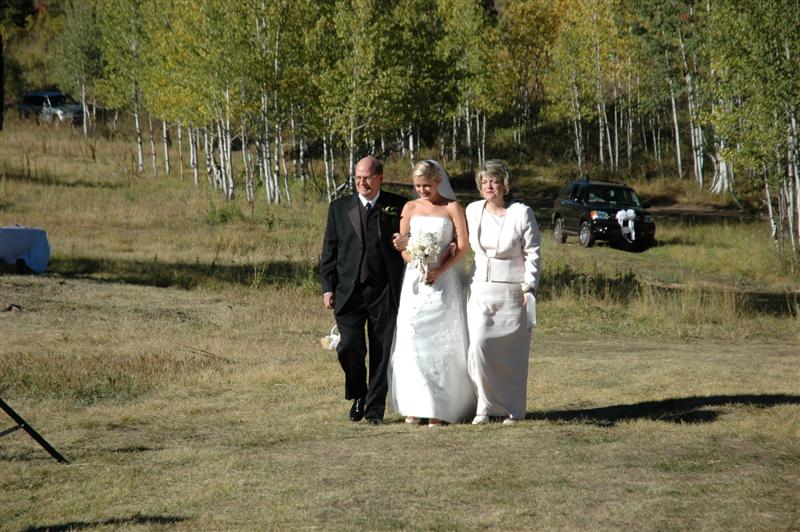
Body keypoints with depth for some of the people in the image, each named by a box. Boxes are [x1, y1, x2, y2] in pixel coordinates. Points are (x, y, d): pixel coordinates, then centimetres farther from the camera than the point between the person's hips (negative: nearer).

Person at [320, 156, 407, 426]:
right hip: (349, 290, 1)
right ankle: (358, 396, 18)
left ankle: (375, 408, 12)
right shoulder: (339, 208, 8)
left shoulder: (398, 206, 3)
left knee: (382, 352, 2)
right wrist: (328, 287, 4)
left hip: (385, 292, -1)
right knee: (349, 347, -7)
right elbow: (330, 250, 9)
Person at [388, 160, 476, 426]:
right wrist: (418, 264, -10)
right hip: (414, 279, 2)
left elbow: (463, 245, -4)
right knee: (411, 342, -4)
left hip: (442, 280, -2)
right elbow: (401, 245, 8)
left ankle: (438, 409, 0)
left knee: (440, 343, -3)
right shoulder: (410, 208, 9)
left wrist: (439, 270, -15)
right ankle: (414, 407, 0)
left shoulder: (452, 208, 1)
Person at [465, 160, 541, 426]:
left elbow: (532, 254, -5)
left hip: (512, 291, -3)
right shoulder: (473, 210, 6)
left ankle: (512, 409, 16)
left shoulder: (522, 213, -5)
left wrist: (529, 288, -11)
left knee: (512, 352, 3)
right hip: (481, 289, 3)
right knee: (479, 345, -12)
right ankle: (486, 406, -1)